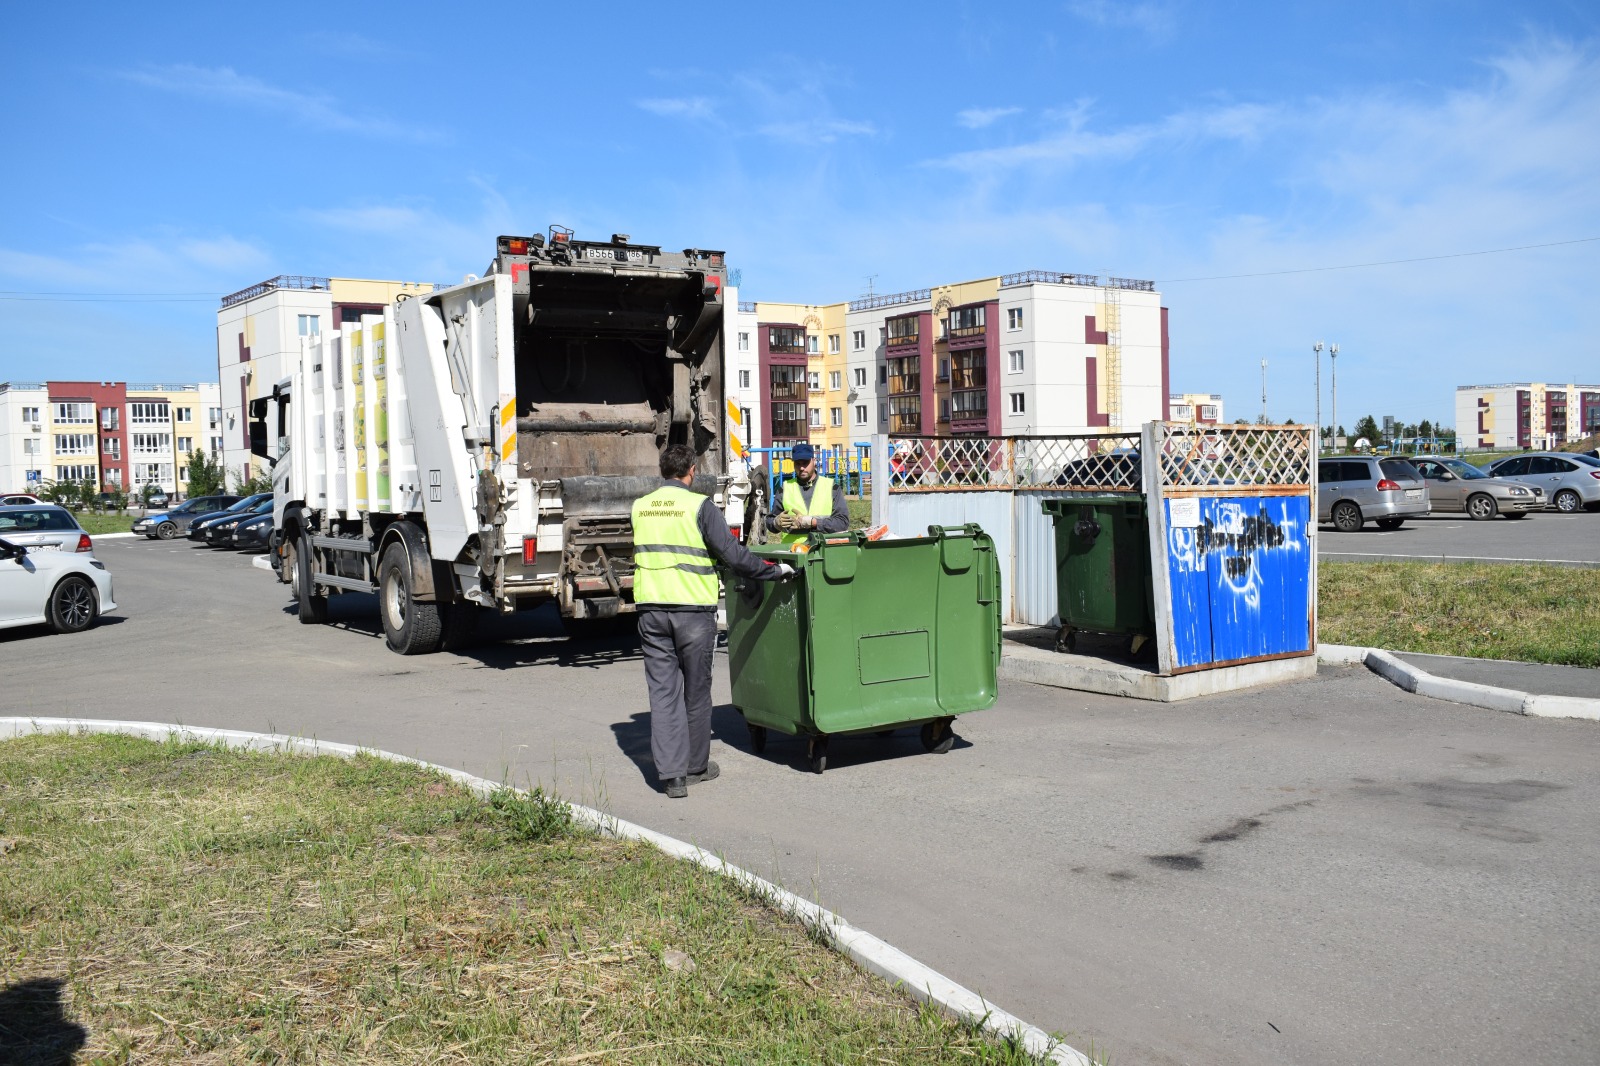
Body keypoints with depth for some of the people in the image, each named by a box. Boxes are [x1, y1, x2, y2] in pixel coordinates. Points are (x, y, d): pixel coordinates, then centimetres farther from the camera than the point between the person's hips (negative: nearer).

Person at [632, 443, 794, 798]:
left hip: (651, 609, 4)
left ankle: (671, 772, 0)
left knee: (663, 691, 5)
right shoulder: (699, 506, -7)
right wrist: (775, 570, 2)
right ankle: (696, 766, 23)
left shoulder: (640, 507, 8)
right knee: (696, 690, 10)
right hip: (694, 609, -4)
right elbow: (733, 554, -10)